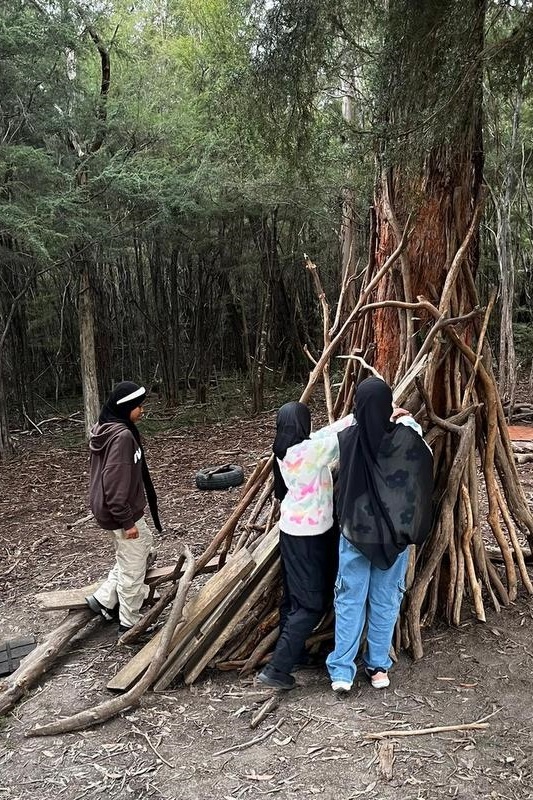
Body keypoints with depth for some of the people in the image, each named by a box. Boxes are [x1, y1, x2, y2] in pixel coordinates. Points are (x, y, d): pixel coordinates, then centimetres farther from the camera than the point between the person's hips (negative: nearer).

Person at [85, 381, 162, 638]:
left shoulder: (108, 429, 6)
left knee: (144, 549, 25)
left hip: (114, 509, 10)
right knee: (133, 568, 6)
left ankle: (103, 599, 29)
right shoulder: (121, 436, -25)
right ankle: (129, 624, 23)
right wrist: (127, 521, -20)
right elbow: (115, 484, -27)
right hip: (121, 512, -10)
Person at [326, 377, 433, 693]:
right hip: (393, 534, -1)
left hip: (355, 531, 1)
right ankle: (379, 667, 25)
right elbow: (427, 459, 6)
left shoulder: (347, 438, -11)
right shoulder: (406, 437, -16)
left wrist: (387, 422, 17)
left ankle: (341, 671, 15)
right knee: (385, 602, 14)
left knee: (350, 600, 10)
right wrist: (409, 422, 14)